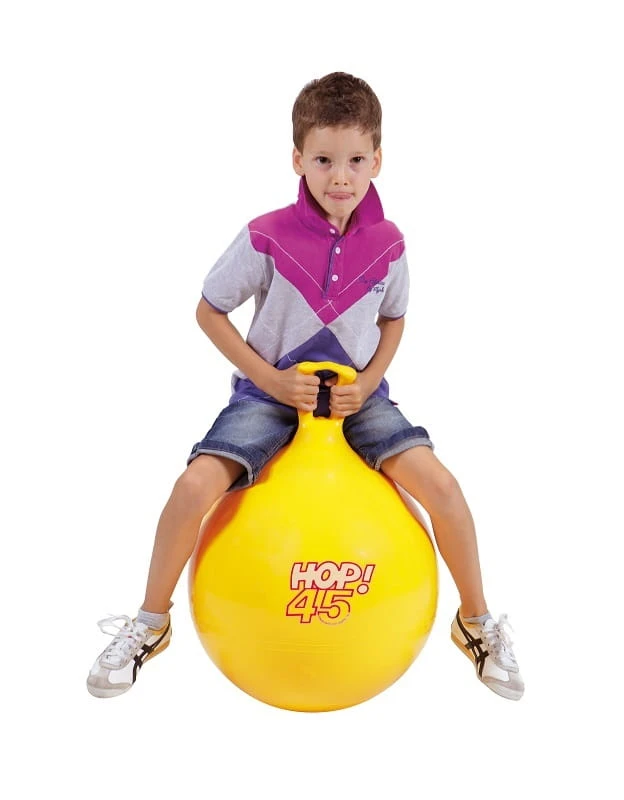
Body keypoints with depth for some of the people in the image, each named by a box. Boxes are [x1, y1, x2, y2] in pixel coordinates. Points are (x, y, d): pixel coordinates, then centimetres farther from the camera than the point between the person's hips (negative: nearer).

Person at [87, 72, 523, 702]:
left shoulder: (386, 244, -6)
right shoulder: (266, 239, -14)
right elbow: (209, 310, -4)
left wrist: (367, 383, -8)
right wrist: (269, 378, -13)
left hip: (356, 394, 2)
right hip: (270, 391, -1)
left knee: (441, 486, -18)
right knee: (194, 487, -23)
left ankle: (477, 624, 8)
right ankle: (149, 625, 4)